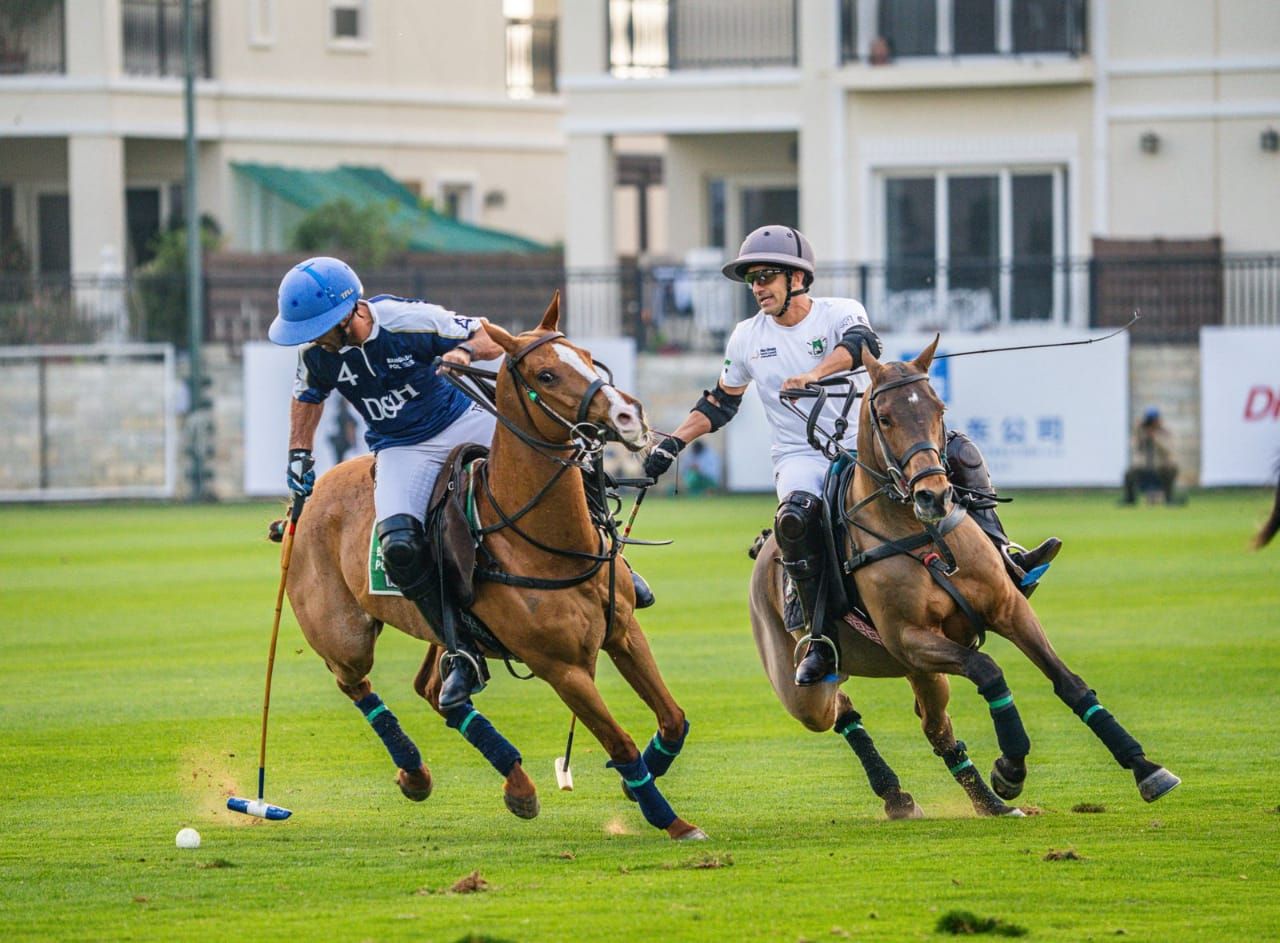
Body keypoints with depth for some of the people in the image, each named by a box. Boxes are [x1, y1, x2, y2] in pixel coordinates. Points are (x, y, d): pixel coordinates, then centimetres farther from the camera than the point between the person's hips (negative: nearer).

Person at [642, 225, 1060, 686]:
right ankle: (819, 641, -29)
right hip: (801, 457, 0)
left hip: (866, 444, 0)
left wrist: (813, 374, -46)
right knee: (796, 515, -36)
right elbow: (720, 403, 22)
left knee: (955, 450, -21)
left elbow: (861, 344, -28)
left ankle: (1005, 561, -20)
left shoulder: (839, 313, -3)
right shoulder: (746, 339, 7)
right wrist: (671, 443, 11)